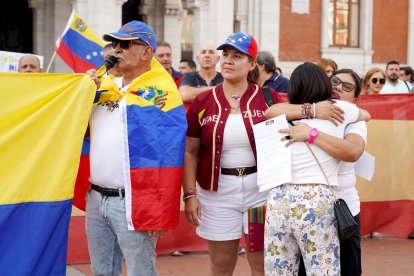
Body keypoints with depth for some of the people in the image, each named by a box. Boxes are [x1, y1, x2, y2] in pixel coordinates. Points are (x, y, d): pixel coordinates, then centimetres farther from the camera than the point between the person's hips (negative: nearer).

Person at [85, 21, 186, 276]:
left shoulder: (160, 91, -10)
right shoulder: (105, 86, 12)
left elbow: (167, 154, -15)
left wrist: (159, 210, -19)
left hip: (133, 203, -7)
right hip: (96, 198, 7)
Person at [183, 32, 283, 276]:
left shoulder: (268, 97, -1)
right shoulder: (203, 101, 1)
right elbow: (190, 152, 3)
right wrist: (190, 194, -3)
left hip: (261, 189, -1)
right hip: (217, 192, 1)